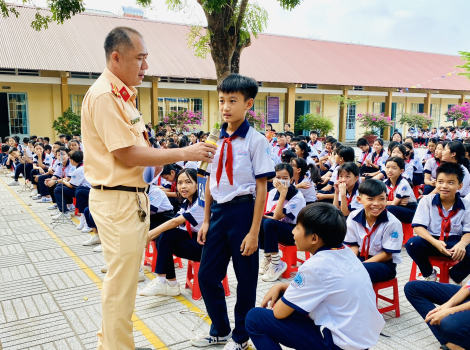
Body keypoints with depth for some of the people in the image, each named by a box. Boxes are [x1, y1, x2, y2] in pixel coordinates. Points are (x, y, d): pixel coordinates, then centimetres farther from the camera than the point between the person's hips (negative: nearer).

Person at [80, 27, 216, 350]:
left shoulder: (123, 94, 14)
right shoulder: (104, 95, -16)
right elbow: (126, 154, -20)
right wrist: (184, 154, -16)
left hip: (133, 196, 10)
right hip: (117, 199, -10)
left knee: (121, 278, 20)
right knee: (122, 284, 1)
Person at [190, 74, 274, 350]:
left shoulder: (256, 141, -10)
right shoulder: (216, 140, 7)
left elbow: (261, 187, -11)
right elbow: (210, 181, 12)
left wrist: (254, 232, -13)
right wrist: (206, 220, 10)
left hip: (242, 210, -6)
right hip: (218, 210, 6)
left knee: (246, 279, 9)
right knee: (207, 276, 12)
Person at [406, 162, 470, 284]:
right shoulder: (427, 201, -4)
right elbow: (418, 226, -10)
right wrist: (435, 242, -28)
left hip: (454, 243, 1)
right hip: (431, 241, 0)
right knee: (412, 243, -32)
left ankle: (454, 277, 5)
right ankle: (429, 274, 0)